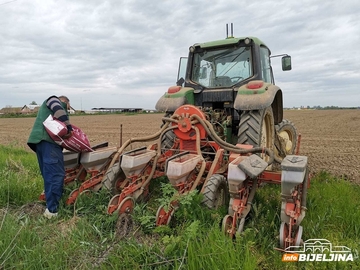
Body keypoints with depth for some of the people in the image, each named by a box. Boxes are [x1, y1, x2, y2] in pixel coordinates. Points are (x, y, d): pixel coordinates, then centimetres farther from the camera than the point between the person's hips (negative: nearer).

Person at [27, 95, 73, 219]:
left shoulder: (48, 107, 37)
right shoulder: (54, 100, 11)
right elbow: (59, 110, -13)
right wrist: (69, 128, -16)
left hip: (40, 140, 10)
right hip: (48, 140, -10)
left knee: (49, 175, 12)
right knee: (56, 175, -12)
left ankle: (50, 205, 18)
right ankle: (52, 210, -13)